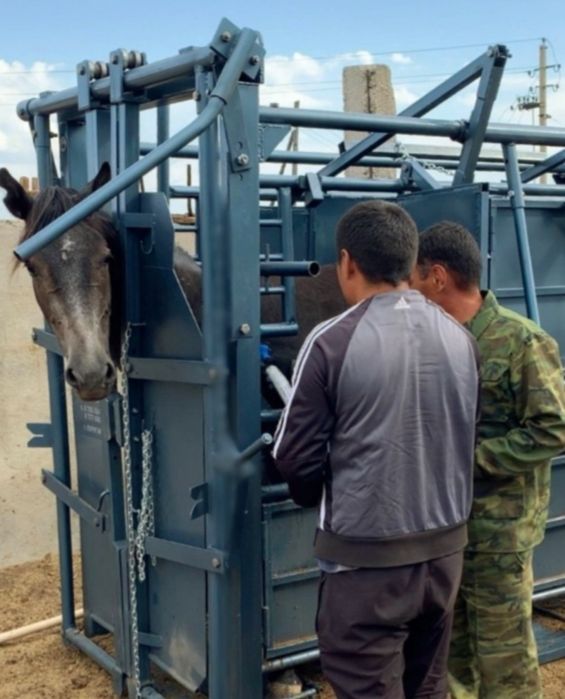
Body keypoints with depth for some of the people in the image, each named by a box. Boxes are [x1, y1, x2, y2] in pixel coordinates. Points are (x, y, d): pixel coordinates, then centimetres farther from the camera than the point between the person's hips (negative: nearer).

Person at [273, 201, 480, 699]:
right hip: (446, 547, 5)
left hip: (368, 557, -5)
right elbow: (466, 441, 11)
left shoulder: (333, 341, -15)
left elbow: (296, 458, -9)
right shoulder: (461, 339, 0)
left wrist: (320, 499, 13)